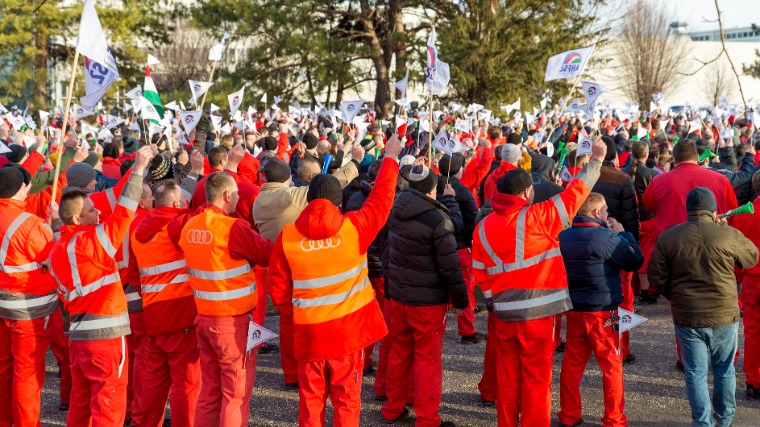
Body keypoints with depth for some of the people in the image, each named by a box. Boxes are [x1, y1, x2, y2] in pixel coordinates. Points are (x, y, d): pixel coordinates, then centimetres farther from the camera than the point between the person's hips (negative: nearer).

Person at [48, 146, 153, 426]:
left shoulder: (57, 251, 8)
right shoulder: (91, 241, -16)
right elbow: (122, 214, -18)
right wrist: (138, 170, -15)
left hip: (78, 333, 8)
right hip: (105, 333, -8)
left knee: (80, 402, 16)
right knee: (109, 404, -1)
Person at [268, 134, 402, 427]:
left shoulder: (286, 237, -7)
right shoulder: (353, 227, -11)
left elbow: (278, 291, -1)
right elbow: (381, 198, 4)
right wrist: (391, 157, 15)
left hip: (308, 333, 1)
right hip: (348, 330, -1)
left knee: (311, 400, 13)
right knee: (347, 401, 10)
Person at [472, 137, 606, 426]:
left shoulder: (484, 227, 2)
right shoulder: (537, 217, -12)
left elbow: (480, 273, 6)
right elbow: (574, 194, -4)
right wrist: (596, 161, 8)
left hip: (504, 313, 5)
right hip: (537, 312, -5)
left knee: (508, 378, 14)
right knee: (536, 379, 4)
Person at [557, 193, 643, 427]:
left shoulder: (563, 237, 2)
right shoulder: (607, 237, -18)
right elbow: (635, 261, -9)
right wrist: (622, 233, 3)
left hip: (573, 310, 6)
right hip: (602, 312, -6)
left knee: (572, 363, 13)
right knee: (612, 366, 5)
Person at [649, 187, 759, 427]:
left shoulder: (668, 237, -5)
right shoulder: (729, 235, -9)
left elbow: (656, 278, 0)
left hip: (687, 317, 0)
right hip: (724, 316, 0)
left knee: (695, 374, 9)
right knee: (724, 370, 18)